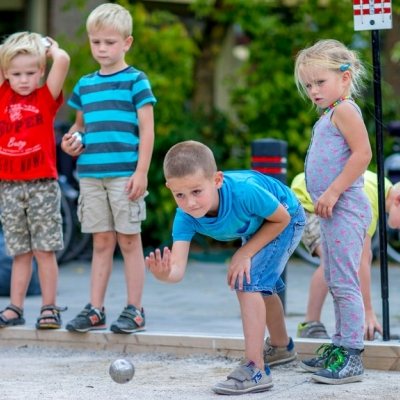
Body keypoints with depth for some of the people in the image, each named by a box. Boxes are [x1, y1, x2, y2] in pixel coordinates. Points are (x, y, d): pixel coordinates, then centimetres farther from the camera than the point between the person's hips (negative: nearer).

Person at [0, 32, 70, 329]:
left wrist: (49, 46, 4)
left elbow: (62, 59, -13)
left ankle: (50, 308, 6)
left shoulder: (47, 97, 0)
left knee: (45, 250, 1)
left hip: (42, 185, -3)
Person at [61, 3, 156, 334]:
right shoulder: (85, 85, 14)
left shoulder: (135, 81, -1)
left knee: (129, 241, 1)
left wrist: (141, 172, -11)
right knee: (102, 242, 9)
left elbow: (147, 130, -5)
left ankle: (134, 310, 6)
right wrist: (70, 140, 4)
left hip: (124, 174, -5)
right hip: (91, 174, 5)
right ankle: (95, 310, 12)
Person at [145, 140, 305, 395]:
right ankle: (281, 346, 56)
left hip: (288, 220, -7)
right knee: (262, 287, 27)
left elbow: (282, 218, -26)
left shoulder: (243, 190, -44)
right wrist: (165, 273, -63)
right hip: (256, 228, 7)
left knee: (248, 282, -24)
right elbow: (178, 269, -39)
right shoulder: (186, 217, -31)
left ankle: (256, 370, -21)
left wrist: (245, 253, -29)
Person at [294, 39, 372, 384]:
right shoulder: (328, 115, 19)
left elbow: (363, 153, -21)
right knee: (336, 282, 14)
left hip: (344, 209, -10)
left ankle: (352, 356, -9)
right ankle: (340, 345, 22)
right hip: (332, 211, 10)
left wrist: (333, 192, -22)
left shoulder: (344, 110, -11)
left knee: (344, 282, -10)